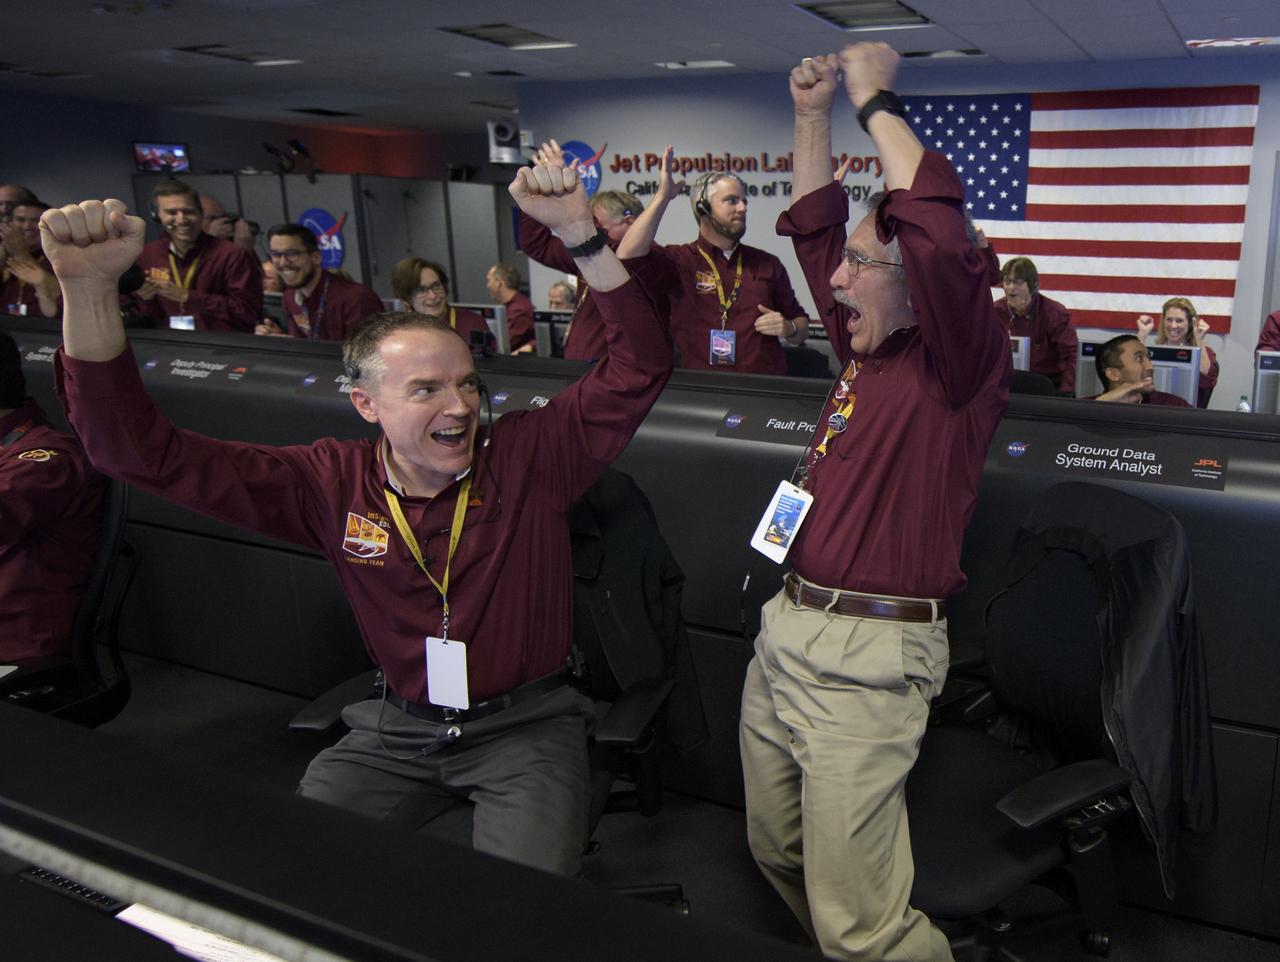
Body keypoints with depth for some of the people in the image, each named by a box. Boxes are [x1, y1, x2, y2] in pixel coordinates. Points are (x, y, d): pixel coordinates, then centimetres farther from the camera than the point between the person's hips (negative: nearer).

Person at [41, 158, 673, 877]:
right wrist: (89, 288, -23)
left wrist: (580, 232, -29)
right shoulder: (335, 483, -6)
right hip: (401, 728, 3)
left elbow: (639, 367, -16)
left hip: (528, 724, -2)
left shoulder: (529, 456, -10)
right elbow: (147, 452, -10)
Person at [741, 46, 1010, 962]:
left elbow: (939, 231, -25)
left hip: (866, 660, -8)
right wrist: (813, 114, 16)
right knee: (776, 852, 21)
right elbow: (814, 228, 23)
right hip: (785, 636, 8)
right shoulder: (866, 352, 14)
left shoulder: (962, 363, -8)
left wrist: (875, 100, -13)